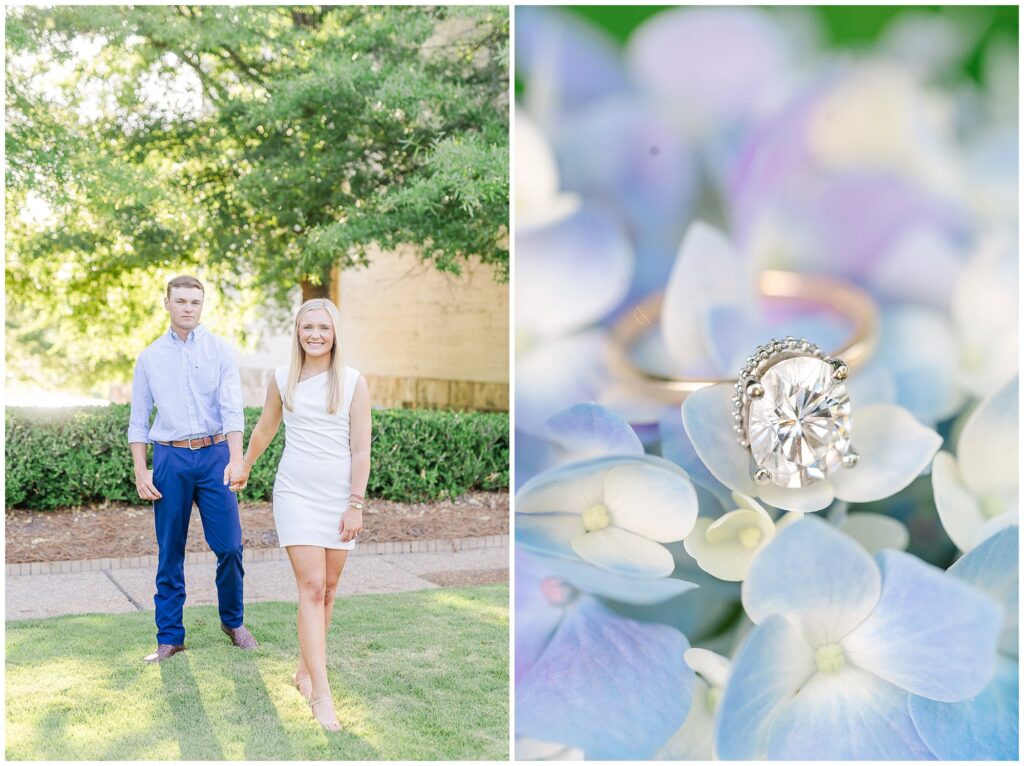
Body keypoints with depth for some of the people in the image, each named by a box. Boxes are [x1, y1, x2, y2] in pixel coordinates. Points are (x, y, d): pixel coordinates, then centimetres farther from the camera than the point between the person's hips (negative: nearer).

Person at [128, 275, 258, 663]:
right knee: (170, 553, 5)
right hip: (169, 459, 1)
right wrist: (140, 471, 1)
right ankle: (170, 637, 16)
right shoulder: (149, 357, 8)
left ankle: (233, 622, 20)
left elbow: (232, 408, -7)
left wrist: (236, 458, -19)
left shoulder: (220, 350, 3)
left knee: (229, 546, -2)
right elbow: (139, 419, 10)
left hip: (215, 454, -1)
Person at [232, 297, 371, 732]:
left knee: (327, 589, 8)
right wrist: (245, 467, 32)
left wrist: (356, 505, -8)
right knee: (312, 588, -9)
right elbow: (265, 428, 20)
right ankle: (321, 693, -10)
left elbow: (361, 450, -4)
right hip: (296, 495, 0)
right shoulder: (282, 378, 3)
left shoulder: (353, 382, -3)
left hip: (339, 498, 1)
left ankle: (305, 671, 25)